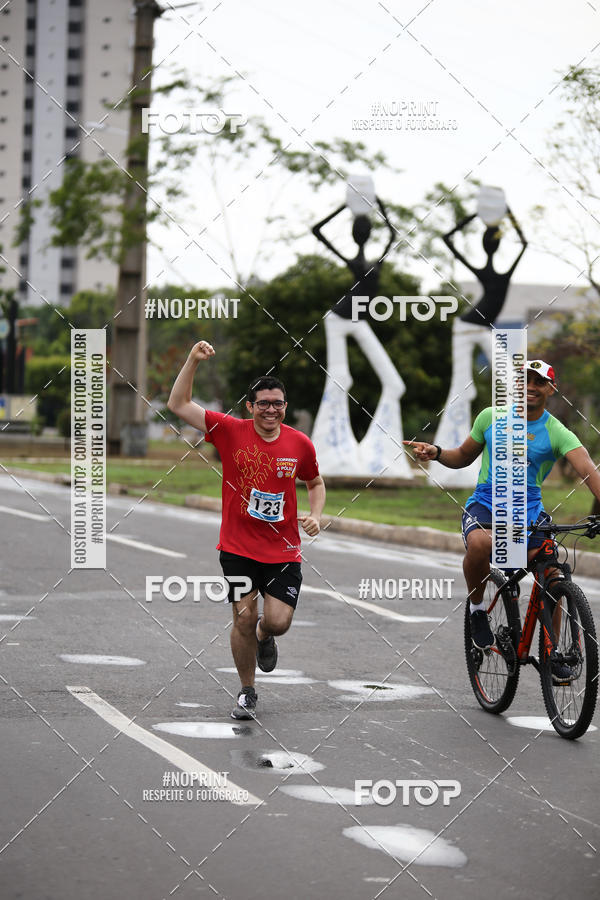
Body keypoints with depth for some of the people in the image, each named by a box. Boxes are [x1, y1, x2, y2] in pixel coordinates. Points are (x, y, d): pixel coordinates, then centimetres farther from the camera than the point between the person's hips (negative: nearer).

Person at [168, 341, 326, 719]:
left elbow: (315, 482, 17)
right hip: (238, 547, -1)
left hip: (283, 551, 1)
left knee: (279, 622, -8)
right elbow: (179, 405, -9)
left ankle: (264, 637, 31)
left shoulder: (300, 444, -2)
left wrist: (315, 516, 0)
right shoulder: (231, 431, -7)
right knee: (244, 618, -1)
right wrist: (193, 361, -18)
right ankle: (248, 692, 20)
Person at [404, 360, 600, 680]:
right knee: (479, 544, -36)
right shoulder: (491, 417, 4)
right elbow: (464, 456, 18)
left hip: (528, 510, 0)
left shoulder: (557, 433, -4)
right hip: (485, 505, 0)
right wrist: (436, 452, -4)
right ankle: (477, 608, -7)